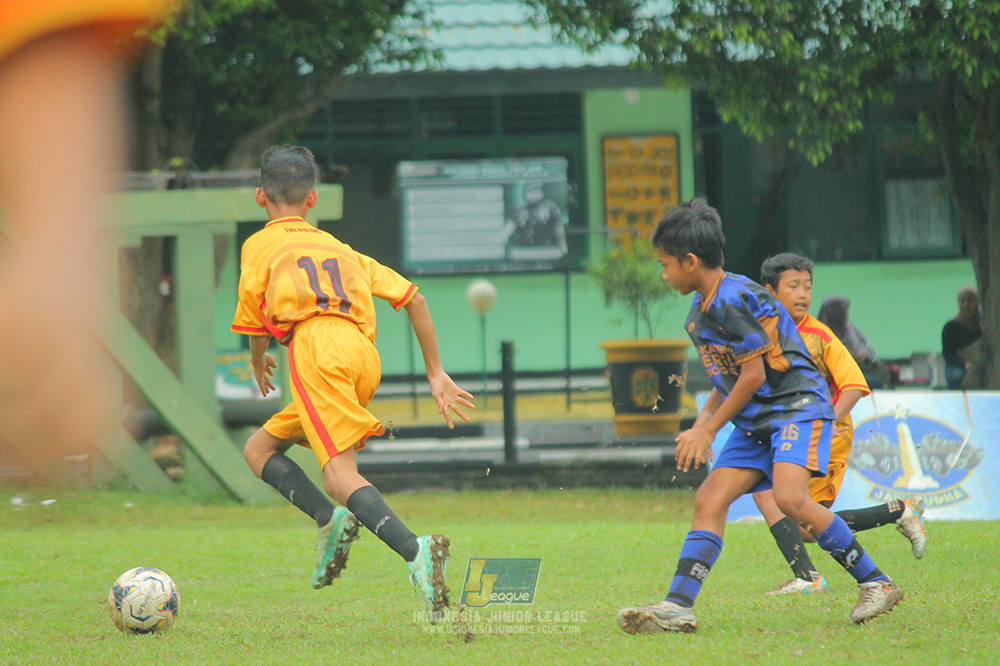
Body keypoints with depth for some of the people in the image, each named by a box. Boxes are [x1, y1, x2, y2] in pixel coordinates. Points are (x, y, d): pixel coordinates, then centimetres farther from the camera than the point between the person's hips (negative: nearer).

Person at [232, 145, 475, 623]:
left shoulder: (259, 246, 20)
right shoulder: (338, 248, 32)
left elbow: (256, 327, 21)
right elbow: (413, 298, 25)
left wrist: (259, 366, 44)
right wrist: (436, 373, 26)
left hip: (315, 344, -6)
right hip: (365, 355, 6)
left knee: (340, 474, -17)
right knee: (259, 449, 20)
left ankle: (415, 552, -39)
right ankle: (332, 521, -3)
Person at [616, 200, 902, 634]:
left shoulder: (733, 299, -17)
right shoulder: (699, 314, 14)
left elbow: (754, 374, -16)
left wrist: (708, 431, -9)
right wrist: (702, 423, 7)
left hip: (797, 406, -9)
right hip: (754, 422, 9)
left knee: (790, 498, -27)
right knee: (709, 500, -6)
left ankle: (876, 584, -15)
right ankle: (678, 606, -12)